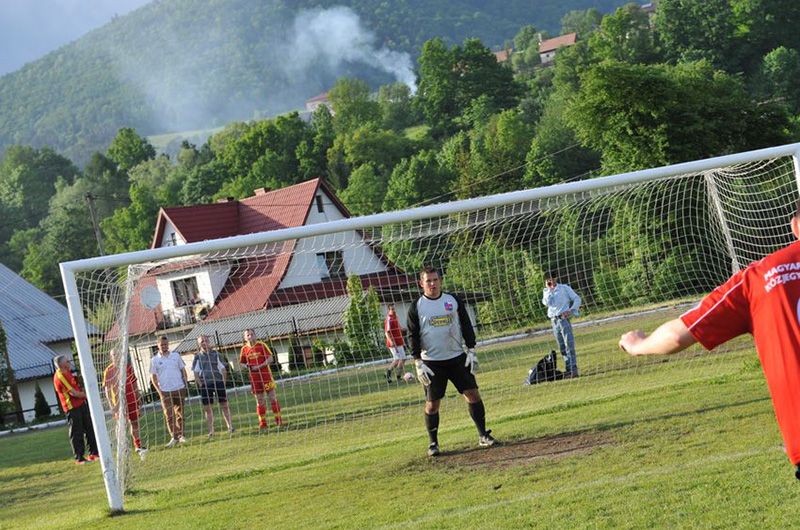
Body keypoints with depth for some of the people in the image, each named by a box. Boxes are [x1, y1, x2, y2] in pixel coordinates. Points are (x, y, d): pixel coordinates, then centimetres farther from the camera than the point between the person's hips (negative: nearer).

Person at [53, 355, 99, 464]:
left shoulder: (67, 373, 13)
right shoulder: (60, 376, -18)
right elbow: (73, 393, -20)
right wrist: (86, 395, -7)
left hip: (81, 404, 10)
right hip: (72, 407, -10)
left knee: (90, 429, 14)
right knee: (77, 434, -3)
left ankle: (93, 452, 23)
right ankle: (79, 458, 3)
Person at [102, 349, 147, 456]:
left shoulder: (127, 366, 3)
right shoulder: (108, 371, -7)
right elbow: (106, 389, -6)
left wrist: (138, 398, 10)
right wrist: (110, 404, -13)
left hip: (132, 399, 3)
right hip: (118, 402, -3)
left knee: (134, 422, 10)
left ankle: (137, 445, 21)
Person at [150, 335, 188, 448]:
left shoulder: (176, 356, 7)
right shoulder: (155, 360, 2)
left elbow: (183, 370, 12)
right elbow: (153, 377, 3)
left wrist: (186, 384, 3)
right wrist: (159, 391, -6)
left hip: (179, 389, 2)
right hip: (165, 392, -2)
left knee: (180, 413, 5)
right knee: (169, 415, -7)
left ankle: (181, 435, 14)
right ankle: (174, 437, -3)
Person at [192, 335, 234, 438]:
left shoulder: (216, 354, 7)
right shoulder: (198, 357, 5)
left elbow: (223, 370, 10)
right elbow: (196, 373, 3)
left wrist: (223, 381, 0)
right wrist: (200, 384, -7)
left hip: (218, 382, 0)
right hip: (205, 385, 0)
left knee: (224, 405, 2)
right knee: (208, 408, 1)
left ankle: (230, 426, 12)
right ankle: (211, 431, 7)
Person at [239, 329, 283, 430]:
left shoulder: (261, 345, -4)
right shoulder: (244, 349, 4)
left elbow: (270, 358, -8)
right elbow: (241, 362, 13)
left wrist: (259, 366, -18)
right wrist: (246, 366, -11)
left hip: (265, 375, -2)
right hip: (254, 378, 2)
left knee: (273, 397, 0)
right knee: (259, 400, 5)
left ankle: (278, 419, 8)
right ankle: (262, 422, 10)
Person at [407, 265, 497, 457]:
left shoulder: (453, 300, 5)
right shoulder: (417, 307, -2)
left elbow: (466, 326, 8)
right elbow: (413, 337, -2)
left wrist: (471, 351, 1)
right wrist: (418, 363, -10)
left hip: (457, 357, 2)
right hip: (432, 363, -2)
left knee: (473, 394, -2)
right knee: (432, 403, -1)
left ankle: (483, 435, 9)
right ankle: (433, 443, 10)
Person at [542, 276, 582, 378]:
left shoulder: (564, 288, 4)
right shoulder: (546, 292, 13)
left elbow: (577, 299, 2)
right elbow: (547, 303, -5)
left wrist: (571, 310, -10)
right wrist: (549, 290, -6)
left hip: (564, 319, -5)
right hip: (554, 321, 5)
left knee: (569, 345, -10)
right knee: (562, 348, 6)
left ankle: (574, 370, -13)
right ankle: (568, 369, 9)